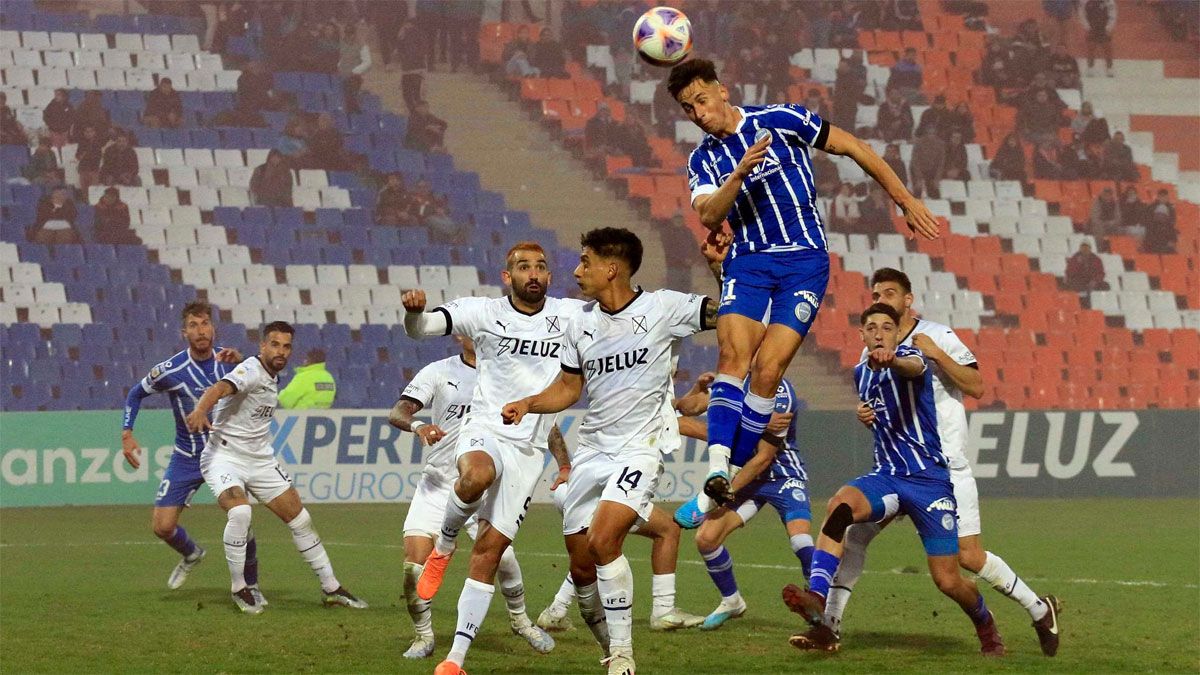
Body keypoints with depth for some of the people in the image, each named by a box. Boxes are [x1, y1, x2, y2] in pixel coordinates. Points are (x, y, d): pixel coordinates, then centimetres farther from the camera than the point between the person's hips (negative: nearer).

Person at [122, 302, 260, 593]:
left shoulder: (227, 359, -9)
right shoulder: (171, 370, -14)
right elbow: (136, 393, 2)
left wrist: (241, 362, -20)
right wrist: (127, 434, -9)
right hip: (187, 457, 0)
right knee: (162, 526, -3)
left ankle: (251, 585, 11)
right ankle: (191, 555, 32)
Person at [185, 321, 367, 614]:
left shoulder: (273, 378, 9)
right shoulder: (251, 371, -18)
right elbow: (220, 388, -39)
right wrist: (200, 411, -58)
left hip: (261, 460, 8)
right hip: (225, 456, -8)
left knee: (300, 519, 8)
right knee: (240, 513, -31)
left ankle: (331, 589, 19)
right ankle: (238, 588, -14)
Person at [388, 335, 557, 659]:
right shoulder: (438, 372, -1)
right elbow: (398, 412, -12)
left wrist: (565, 468, -9)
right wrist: (418, 425, -35)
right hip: (437, 484, 0)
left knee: (501, 553, -20)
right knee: (414, 565, -13)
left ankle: (520, 620, 9)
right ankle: (423, 636, 9)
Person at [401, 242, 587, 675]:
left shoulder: (570, 315, 2)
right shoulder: (484, 313, -2)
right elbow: (419, 328, -9)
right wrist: (414, 310, -32)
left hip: (528, 449, 2)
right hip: (484, 431, -2)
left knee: (490, 550, -2)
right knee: (476, 477, -38)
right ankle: (443, 547, -7)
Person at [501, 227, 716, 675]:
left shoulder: (662, 309, -7)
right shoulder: (580, 324, 8)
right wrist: (530, 404, 0)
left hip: (640, 448, -6)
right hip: (592, 451, 6)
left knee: (603, 540, -25)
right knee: (581, 566, 5)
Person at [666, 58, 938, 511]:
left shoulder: (779, 121, -3)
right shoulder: (702, 160, 7)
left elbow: (853, 148, 3)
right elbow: (709, 216, -12)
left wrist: (906, 201, 5)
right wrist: (739, 175, -29)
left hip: (804, 261, -3)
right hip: (747, 264, 3)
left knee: (768, 371, -14)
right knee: (732, 356, -21)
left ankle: (733, 479, -8)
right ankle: (717, 469, -31)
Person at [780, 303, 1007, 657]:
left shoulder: (909, 356, -9)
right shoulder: (861, 374, 12)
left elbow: (914, 367, -39)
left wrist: (890, 360, -60)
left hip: (929, 478, -5)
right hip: (887, 476, 5)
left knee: (948, 581, -5)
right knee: (840, 504, -30)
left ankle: (986, 626, 29)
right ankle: (816, 600, -42)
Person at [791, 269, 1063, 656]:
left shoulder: (938, 337, -6)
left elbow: (976, 387, -13)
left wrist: (938, 355, -24)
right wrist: (865, 416, -3)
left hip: (946, 468, -5)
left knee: (969, 557, -9)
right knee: (853, 534, -8)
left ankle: (1039, 610, 10)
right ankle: (829, 627, -2)